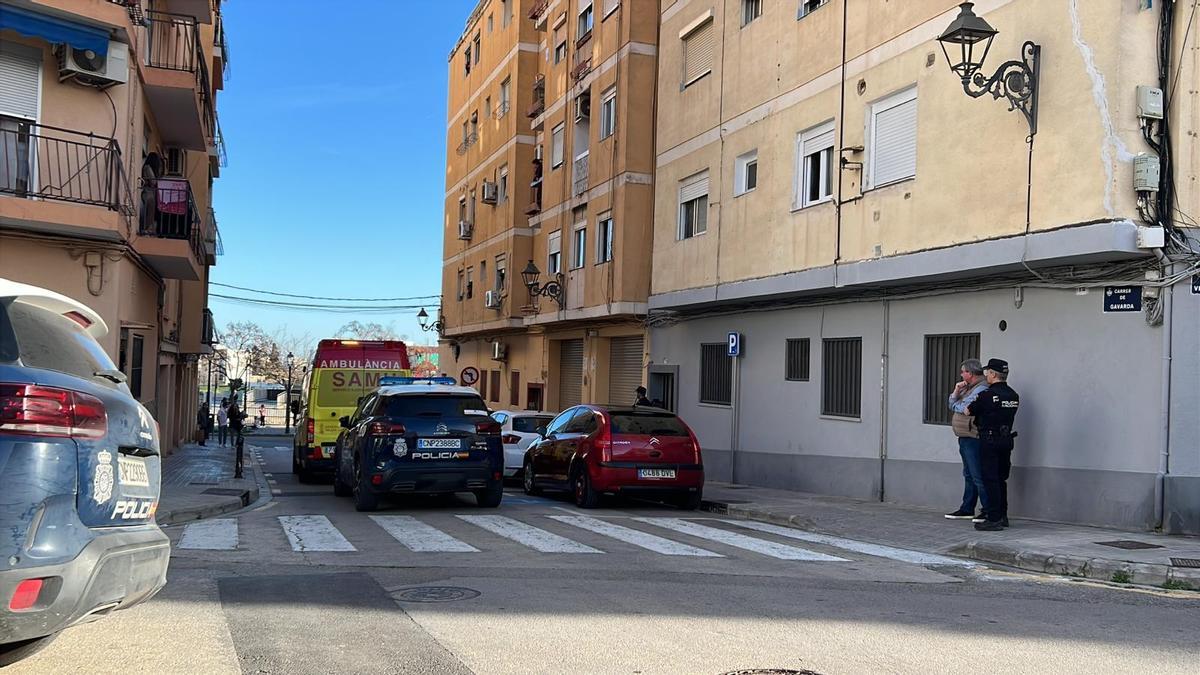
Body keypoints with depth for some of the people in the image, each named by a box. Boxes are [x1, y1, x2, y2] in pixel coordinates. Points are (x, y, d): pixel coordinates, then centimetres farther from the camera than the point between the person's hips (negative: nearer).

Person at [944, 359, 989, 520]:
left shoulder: (982, 390, -15)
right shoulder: (969, 388, 18)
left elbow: (963, 409, -21)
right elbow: (951, 405, 18)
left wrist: (955, 405, 1)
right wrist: (956, 391, 1)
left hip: (973, 439, -10)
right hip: (965, 439, 10)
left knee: (978, 477, -8)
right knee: (969, 476, 15)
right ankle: (967, 509, 23)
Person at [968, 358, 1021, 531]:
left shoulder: (987, 395, -15)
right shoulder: (1013, 395, 7)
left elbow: (968, 411, -5)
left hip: (989, 441, -7)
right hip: (1007, 439, 7)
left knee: (990, 480, -4)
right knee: (1001, 479, 15)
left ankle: (994, 519, -5)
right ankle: (1002, 516, 20)